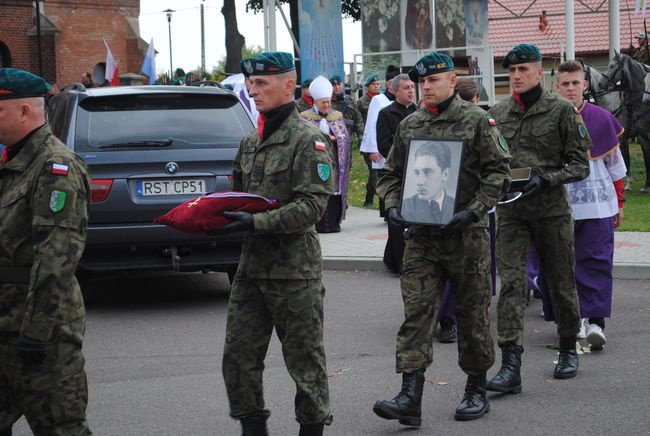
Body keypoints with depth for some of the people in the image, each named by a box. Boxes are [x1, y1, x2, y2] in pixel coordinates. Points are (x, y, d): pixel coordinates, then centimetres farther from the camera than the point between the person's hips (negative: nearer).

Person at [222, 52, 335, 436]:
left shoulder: (309, 140, -9)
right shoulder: (250, 143, 14)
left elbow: (312, 206, -17)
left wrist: (256, 222, -25)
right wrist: (221, 215, 1)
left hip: (295, 268, -7)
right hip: (252, 264, 7)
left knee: (305, 359, 4)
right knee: (239, 354, 7)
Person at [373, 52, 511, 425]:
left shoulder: (476, 120, -3)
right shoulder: (409, 126, 11)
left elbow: (498, 171, -6)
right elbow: (391, 174, 18)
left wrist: (474, 210, -16)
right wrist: (393, 206, 0)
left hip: (467, 235, -3)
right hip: (421, 236, 3)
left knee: (473, 312, 6)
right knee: (416, 312, -5)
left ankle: (477, 390, 20)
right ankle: (410, 397, -9)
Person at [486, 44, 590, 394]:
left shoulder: (562, 111, -4)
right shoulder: (497, 113, 7)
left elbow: (580, 165, -4)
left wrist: (546, 178, -18)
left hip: (551, 209, -2)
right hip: (510, 211, 2)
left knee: (561, 282, 11)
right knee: (511, 283, -10)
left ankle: (568, 349, 33)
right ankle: (510, 366, -14)